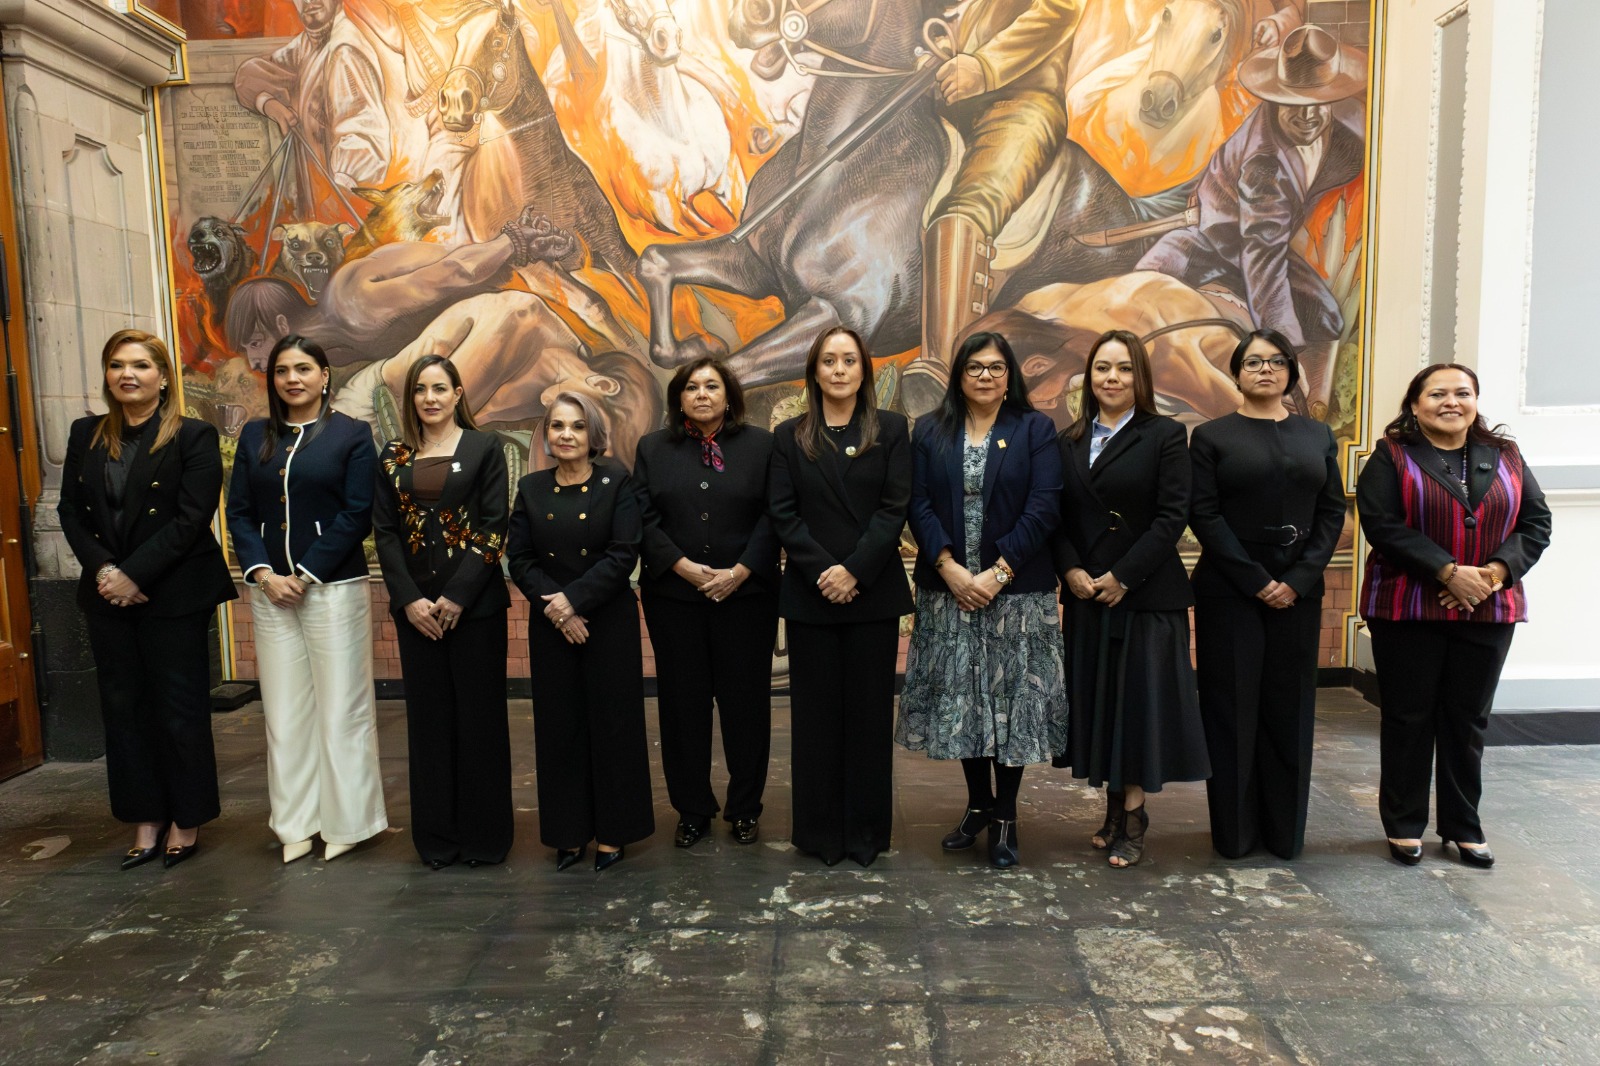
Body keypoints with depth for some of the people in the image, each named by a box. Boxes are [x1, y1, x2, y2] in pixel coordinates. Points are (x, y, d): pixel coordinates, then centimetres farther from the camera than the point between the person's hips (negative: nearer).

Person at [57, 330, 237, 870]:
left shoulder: (193, 437, -6)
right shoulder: (85, 435, 10)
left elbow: (192, 518, -12)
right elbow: (70, 511, 6)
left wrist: (135, 575, -16)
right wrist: (104, 570, -9)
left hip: (174, 595, -5)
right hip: (108, 596, 5)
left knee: (180, 708, 3)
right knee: (123, 708, 9)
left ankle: (186, 821, 17)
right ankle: (145, 822, 21)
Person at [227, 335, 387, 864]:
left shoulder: (351, 434, -1)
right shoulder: (255, 436, 11)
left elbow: (357, 515, -7)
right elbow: (238, 512, 8)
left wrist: (306, 574, -11)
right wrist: (263, 573, -6)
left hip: (333, 585, -4)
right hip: (270, 589, 4)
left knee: (340, 705, 1)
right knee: (284, 707, 8)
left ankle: (346, 820, 15)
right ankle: (297, 823, 21)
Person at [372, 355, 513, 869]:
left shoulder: (484, 448, 0)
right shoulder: (394, 456, 9)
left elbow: (495, 527, -6)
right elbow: (385, 531, 5)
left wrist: (458, 595, -13)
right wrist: (410, 599, -7)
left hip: (475, 604, -3)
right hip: (415, 608, 3)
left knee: (478, 716, 3)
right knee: (428, 717, 8)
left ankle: (484, 835, 16)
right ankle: (437, 836, 20)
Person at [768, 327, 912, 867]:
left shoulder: (891, 429, 5)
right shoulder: (789, 436, 7)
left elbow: (894, 507, -4)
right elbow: (783, 513, 0)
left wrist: (854, 571, -14)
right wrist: (821, 571, -12)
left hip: (874, 592, 0)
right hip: (810, 594, 1)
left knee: (869, 710, 5)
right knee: (815, 711, 6)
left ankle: (866, 831, 18)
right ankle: (819, 831, 17)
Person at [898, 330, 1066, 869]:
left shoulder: (1035, 429, 3)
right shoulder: (933, 435, 9)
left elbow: (1044, 508, -7)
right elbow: (919, 505, 0)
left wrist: (998, 573, -14)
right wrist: (950, 568, -13)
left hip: (1016, 591, -2)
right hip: (948, 590, 2)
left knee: (1011, 699, 2)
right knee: (961, 699, 8)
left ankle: (1004, 815, 15)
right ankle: (978, 804, 24)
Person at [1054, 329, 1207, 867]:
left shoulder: (1165, 436, -3)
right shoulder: (1069, 442, 10)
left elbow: (1172, 518, -10)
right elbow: (1058, 518, 7)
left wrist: (1122, 577, -15)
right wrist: (1071, 570, -8)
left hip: (1146, 594, -4)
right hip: (1086, 595, 4)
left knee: (1139, 699, 1)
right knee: (1096, 698, 9)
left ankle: (1132, 820, 13)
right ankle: (1114, 808, 23)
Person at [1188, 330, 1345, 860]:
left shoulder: (1318, 436, 11)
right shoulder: (1211, 436, 1)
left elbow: (1333, 513, 5)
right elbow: (1204, 514, -6)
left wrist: (1298, 579, -8)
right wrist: (1255, 581, -13)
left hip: (1298, 592, 3)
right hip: (1229, 591, -3)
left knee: (1289, 707, 7)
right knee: (1232, 706, 1)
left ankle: (1285, 830, 19)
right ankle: (1234, 830, 12)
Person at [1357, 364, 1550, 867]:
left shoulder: (1505, 456, 10)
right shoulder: (1392, 456, -2)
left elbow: (1536, 522, 6)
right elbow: (1381, 523, -13)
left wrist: (1496, 571, -12)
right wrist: (1450, 572, -19)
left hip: (1488, 611, 3)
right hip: (1408, 609, -3)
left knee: (1468, 718, 10)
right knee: (1408, 717, 5)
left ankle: (1462, 826, 23)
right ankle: (1403, 825, 17)